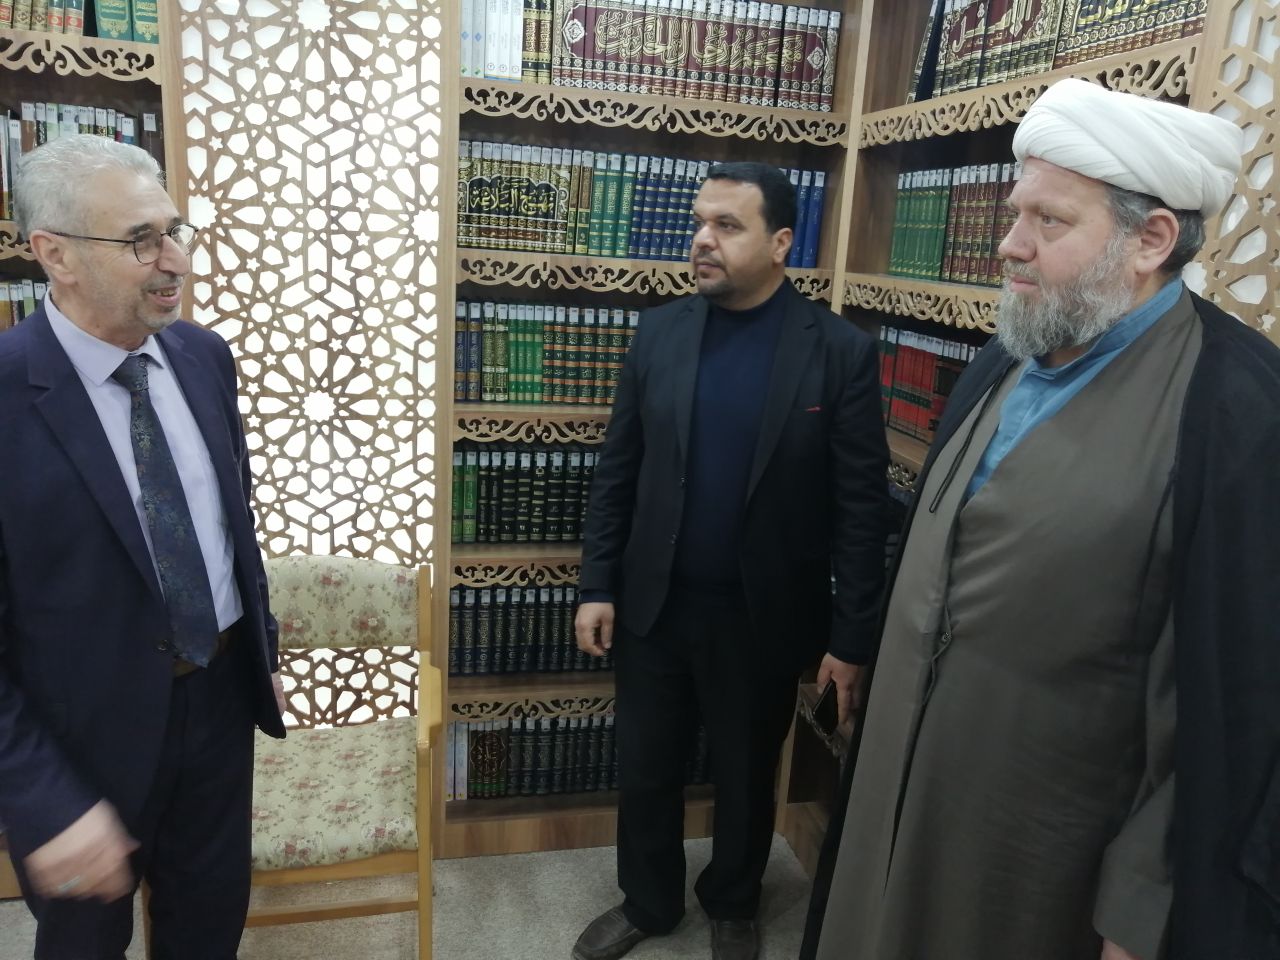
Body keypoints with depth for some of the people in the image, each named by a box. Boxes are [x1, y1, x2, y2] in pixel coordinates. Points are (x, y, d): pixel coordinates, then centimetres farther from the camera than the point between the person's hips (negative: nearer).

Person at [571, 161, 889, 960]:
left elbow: (862, 506, -10)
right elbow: (617, 471, 2)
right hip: (654, 607, 3)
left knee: (747, 779, 19)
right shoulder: (659, 333, -1)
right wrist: (598, 585, 0)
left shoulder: (842, 351, -11)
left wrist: (850, 635, -9)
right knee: (645, 772, 17)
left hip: (763, 618, -2)